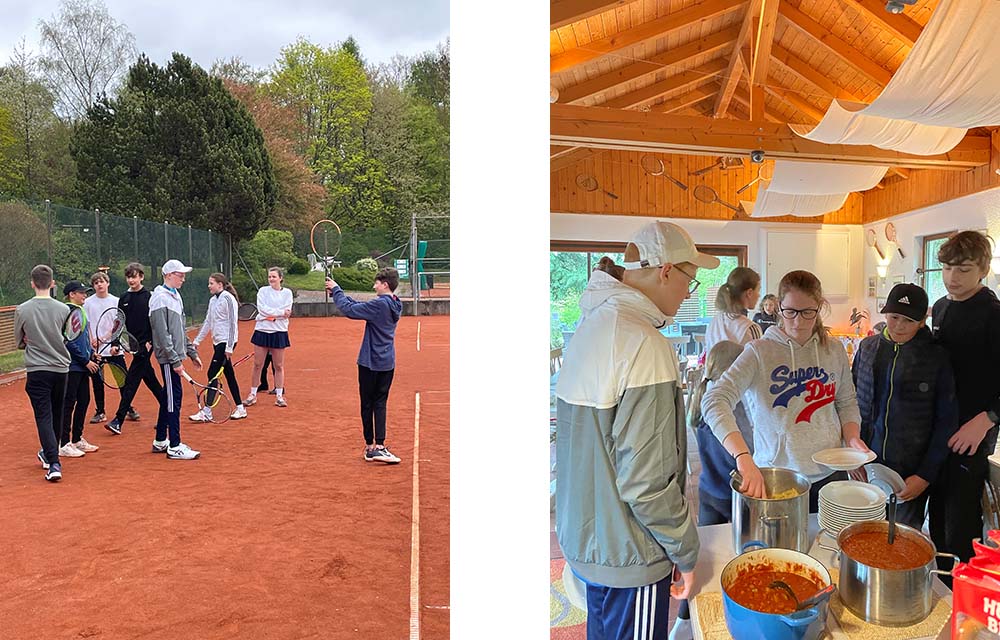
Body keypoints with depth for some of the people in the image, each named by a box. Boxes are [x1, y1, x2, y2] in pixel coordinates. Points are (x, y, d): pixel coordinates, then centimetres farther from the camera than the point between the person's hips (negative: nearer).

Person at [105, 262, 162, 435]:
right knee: (150, 379, 13)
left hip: (145, 344, -6)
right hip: (132, 343, 6)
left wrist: (150, 342, -13)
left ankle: (118, 420, -10)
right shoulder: (124, 298, 10)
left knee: (131, 381, -9)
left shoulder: (149, 296, -6)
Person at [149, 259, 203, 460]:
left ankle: (160, 441, 25)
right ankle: (175, 447, -2)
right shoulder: (160, 299, -14)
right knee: (174, 398, -7)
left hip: (175, 355, 10)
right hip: (168, 357, -10)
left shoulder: (175, 296, 16)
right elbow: (163, 335, -19)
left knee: (168, 397, 15)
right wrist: (175, 360, -21)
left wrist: (192, 352, 20)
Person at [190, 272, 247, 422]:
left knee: (212, 374, -10)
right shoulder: (212, 300, 14)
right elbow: (207, 322, 19)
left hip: (226, 342, -9)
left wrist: (229, 347, -18)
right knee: (229, 375, 10)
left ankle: (206, 413, -5)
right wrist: (197, 341, 16)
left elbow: (232, 323, -15)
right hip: (217, 342, 9)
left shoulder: (228, 298, -12)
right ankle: (240, 409, 17)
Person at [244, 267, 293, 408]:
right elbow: (262, 308, -9)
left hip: (279, 332, 0)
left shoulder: (287, 293, 3)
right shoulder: (263, 291, 5)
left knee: (279, 366, 4)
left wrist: (270, 315, -14)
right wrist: (280, 312, -14)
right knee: (257, 364, 3)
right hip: (262, 331, 1)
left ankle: (280, 396, 12)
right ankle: (253, 395, 13)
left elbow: (287, 313, -7)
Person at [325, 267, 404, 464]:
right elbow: (358, 306, 13)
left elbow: (350, 310, -18)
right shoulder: (393, 305, 7)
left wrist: (336, 290, -4)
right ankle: (379, 446, 3)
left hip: (370, 362, -7)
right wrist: (337, 291, 12)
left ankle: (370, 446, 13)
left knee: (367, 405, 6)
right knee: (380, 404, 9)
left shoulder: (380, 304, -18)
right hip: (387, 363, 7)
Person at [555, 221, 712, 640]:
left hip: (583, 538, 8)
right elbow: (647, 482, -25)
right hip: (627, 557, -8)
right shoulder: (645, 346, -25)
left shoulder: (592, 324, 3)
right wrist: (685, 553, -10)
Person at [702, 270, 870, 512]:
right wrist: (744, 457, -38)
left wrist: (852, 437, -4)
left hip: (830, 474, 4)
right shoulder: (760, 352, -13)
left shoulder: (834, 350, 2)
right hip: (775, 480, -4)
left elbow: (847, 403, 17)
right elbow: (714, 401, -26)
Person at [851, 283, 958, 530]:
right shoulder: (868, 347, 4)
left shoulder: (936, 357, -5)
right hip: (864, 466, 3)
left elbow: (946, 422, -4)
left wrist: (925, 476, -8)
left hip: (910, 472, -3)